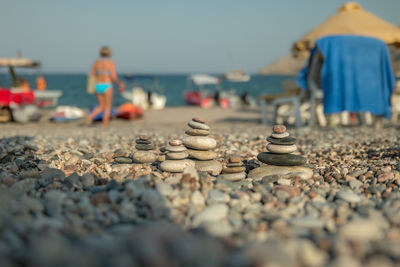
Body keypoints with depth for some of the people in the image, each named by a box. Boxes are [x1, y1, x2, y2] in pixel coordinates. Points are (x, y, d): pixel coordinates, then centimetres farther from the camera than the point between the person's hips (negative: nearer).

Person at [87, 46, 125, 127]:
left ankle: (91, 116, -8)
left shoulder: (96, 62, 6)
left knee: (101, 106, 17)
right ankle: (105, 125, 3)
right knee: (108, 107, 7)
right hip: (107, 87, -5)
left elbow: (92, 76, 7)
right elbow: (113, 77, -14)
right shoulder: (111, 63, -8)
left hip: (98, 86, 5)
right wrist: (120, 84, 3)